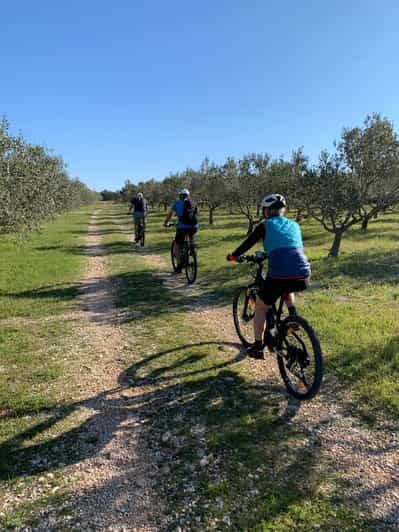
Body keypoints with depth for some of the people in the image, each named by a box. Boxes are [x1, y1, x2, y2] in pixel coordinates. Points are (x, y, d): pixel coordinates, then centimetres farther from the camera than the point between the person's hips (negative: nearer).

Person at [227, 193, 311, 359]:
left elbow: (247, 244, 15)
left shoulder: (265, 225, 9)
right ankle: (293, 315, 23)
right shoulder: (294, 225, 22)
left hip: (279, 276, -4)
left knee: (261, 308, 20)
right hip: (303, 276, 5)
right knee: (287, 288, 41)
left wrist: (232, 256, 33)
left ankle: (258, 347, 23)